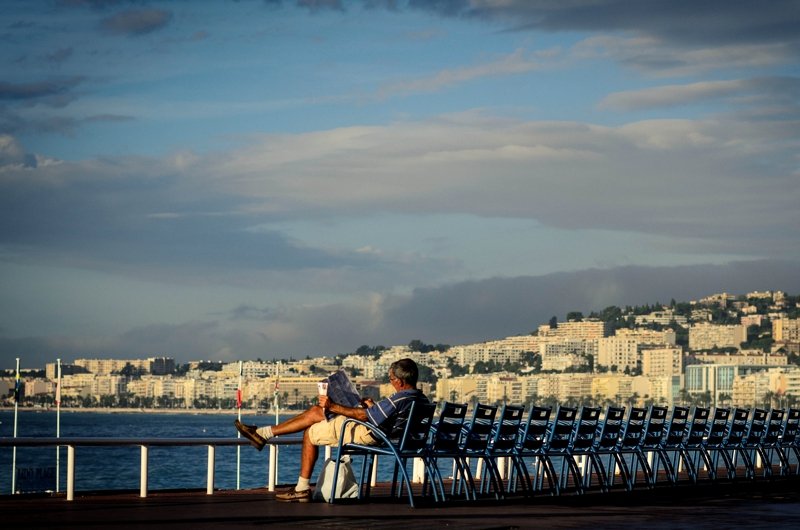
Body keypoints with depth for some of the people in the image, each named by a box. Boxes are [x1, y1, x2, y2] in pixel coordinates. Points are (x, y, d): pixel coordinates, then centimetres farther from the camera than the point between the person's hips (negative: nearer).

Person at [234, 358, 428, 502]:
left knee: (310, 434, 4)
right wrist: (373, 406, 13)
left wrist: (333, 407, -18)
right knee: (314, 412, 13)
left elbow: (363, 415, -25)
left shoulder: (399, 399, -28)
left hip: (367, 434, -10)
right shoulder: (420, 398, 0)